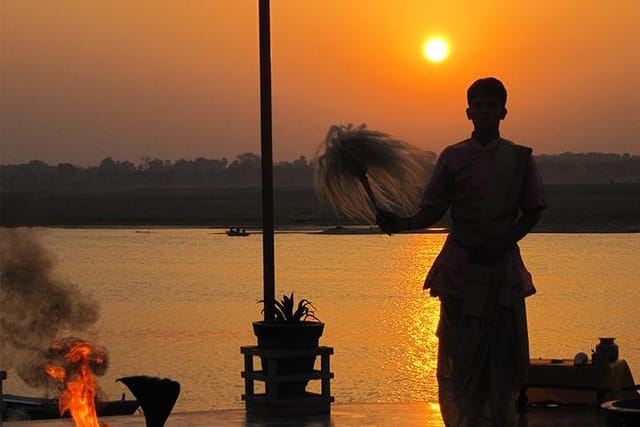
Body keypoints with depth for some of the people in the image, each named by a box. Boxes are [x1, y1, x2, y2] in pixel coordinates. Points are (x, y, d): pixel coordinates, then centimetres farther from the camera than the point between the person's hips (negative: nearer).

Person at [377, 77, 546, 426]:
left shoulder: (519, 158, 5)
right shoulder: (453, 157, 3)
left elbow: (532, 211, 5)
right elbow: (432, 211, 1)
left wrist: (503, 243, -10)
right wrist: (399, 224, -18)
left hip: (503, 265, 1)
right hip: (462, 266, -1)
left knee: (504, 352, 0)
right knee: (461, 355, -4)